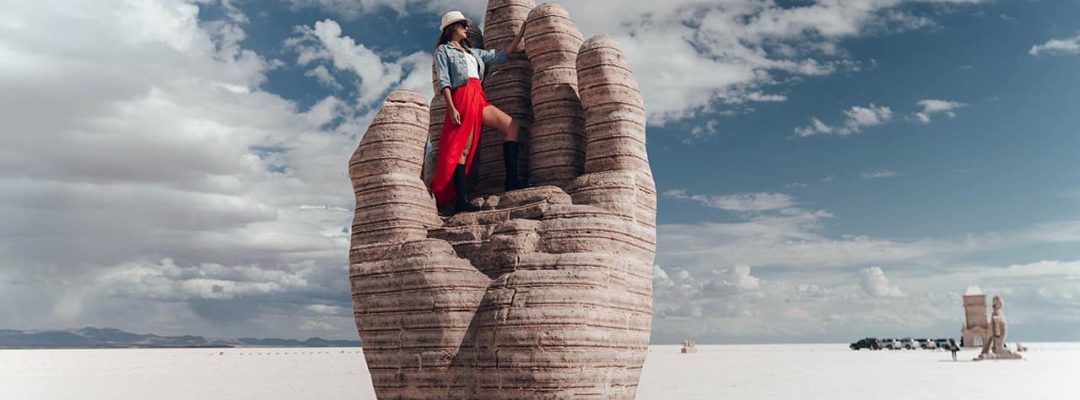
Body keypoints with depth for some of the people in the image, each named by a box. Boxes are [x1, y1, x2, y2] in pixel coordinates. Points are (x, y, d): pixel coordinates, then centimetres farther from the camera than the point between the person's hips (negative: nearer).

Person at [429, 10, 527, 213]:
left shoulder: (472, 52, 28)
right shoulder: (443, 50, 8)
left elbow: (500, 55, 27)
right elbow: (444, 81, -4)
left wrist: (520, 34, 24)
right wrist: (451, 108, -18)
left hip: (479, 98, 7)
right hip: (462, 98, -7)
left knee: (513, 126, -6)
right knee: (463, 148, -14)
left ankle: (511, 180, -12)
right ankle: (461, 200, -18)